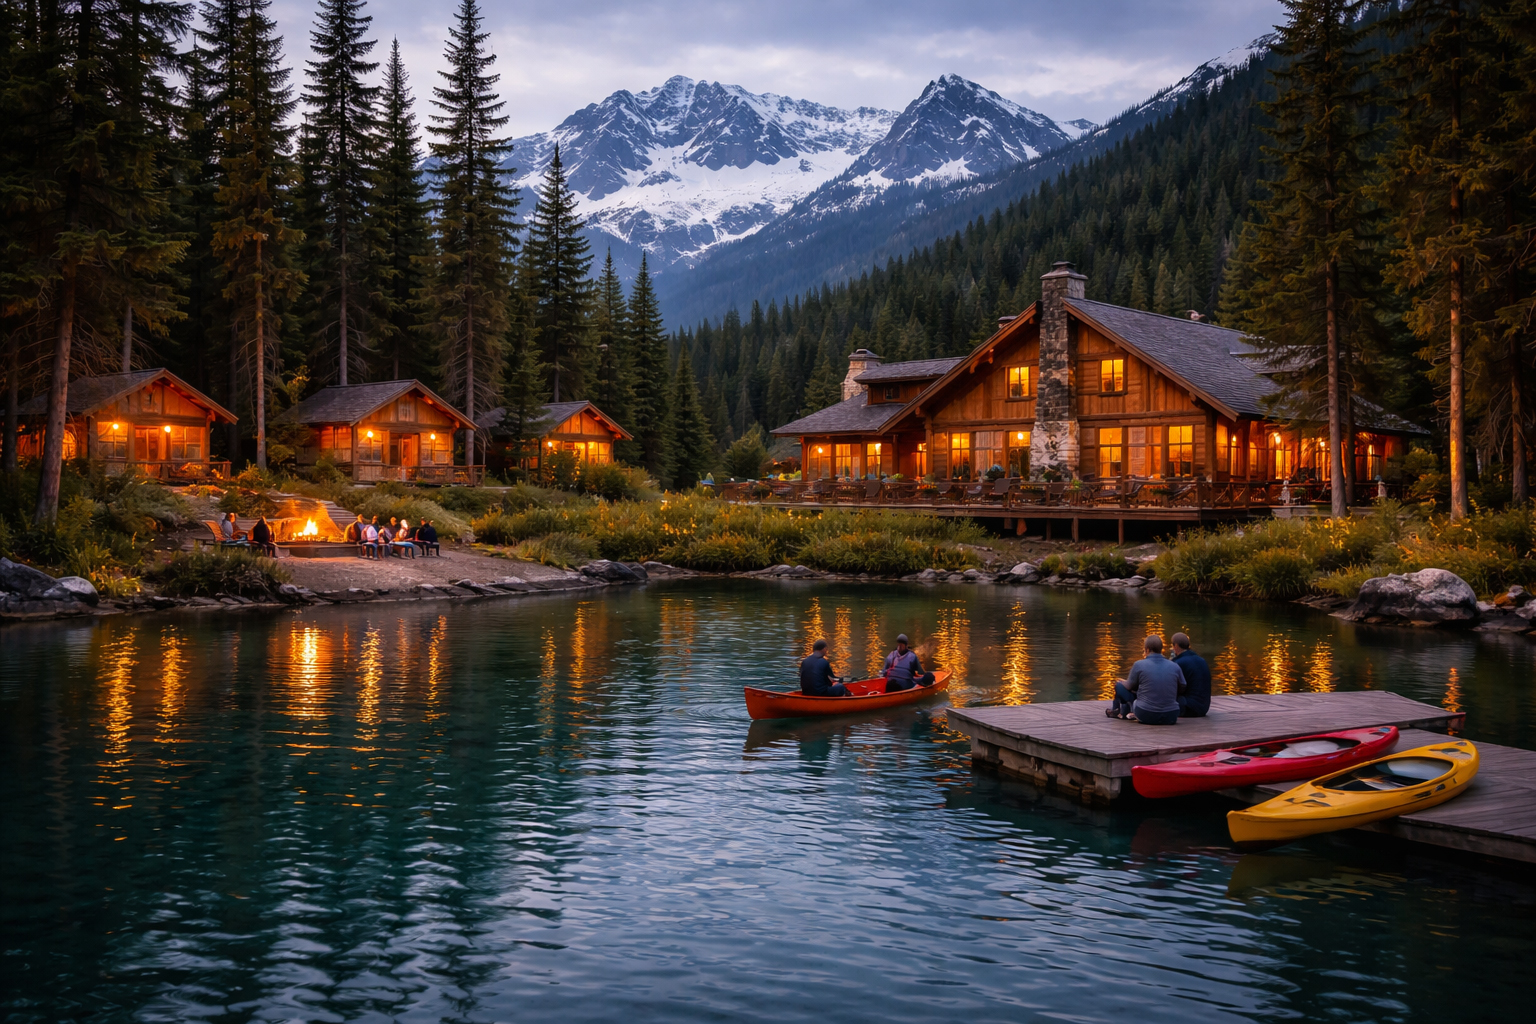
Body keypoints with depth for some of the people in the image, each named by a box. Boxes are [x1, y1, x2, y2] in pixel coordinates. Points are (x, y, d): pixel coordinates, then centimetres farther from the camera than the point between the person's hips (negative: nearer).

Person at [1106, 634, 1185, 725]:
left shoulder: (1139, 665, -9)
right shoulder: (1175, 667, -1)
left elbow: (1130, 687, 7)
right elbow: (1182, 689, 14)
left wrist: (1121, 682, 32)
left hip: (1146, 716, -4)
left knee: (1120, 686, 16)